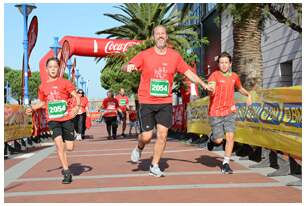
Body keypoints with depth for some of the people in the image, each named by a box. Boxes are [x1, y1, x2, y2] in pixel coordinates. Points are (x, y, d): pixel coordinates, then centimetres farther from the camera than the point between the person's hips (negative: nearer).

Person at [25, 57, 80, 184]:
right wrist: (32, 108, 7)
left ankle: (65, 166, 35)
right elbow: (42, 102, 24)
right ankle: (66, 172, -9)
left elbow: (76, 96, -4)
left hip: (67, 118, -1)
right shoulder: (43, 87, 10)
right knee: (59, 144, -16)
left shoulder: (65, 83, 0)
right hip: (52, 120, 2)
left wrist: (77, 106, -23)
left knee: (69, 147, 0)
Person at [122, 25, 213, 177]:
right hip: (146, 102, -2)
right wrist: (128, 67, -33)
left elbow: (188, 72, 13)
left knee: (162, 134, -4)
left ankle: (154, 166, 12)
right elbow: (124, 67, -10)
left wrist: (203, 84, 9)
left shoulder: (175, 56, 4)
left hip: (165, 103, 2)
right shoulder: (145, 55, -3)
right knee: (147, 136, -2)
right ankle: (138, 149, 33)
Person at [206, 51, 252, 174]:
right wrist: (211, 89, -52)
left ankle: (225, 164, 1)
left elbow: (239, 88, 27)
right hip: (215, 113, -3)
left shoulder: (234, 76, 6)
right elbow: (211, 89, -28)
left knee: (230, 137, -9)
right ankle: (212, 138, 39)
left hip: (230, 112, 3)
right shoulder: (215, 75, -10)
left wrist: (248, 95, 8)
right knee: (219, 140, 2)